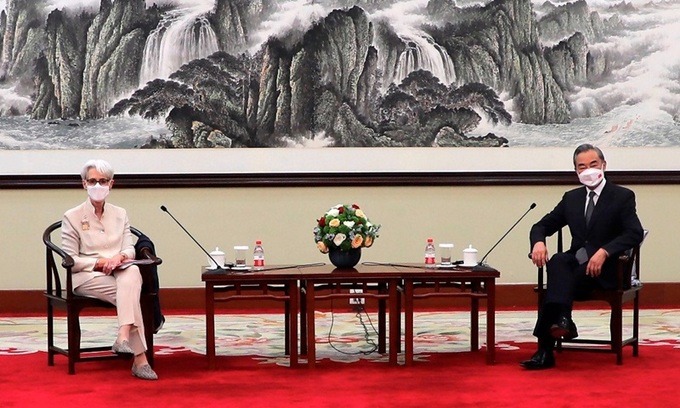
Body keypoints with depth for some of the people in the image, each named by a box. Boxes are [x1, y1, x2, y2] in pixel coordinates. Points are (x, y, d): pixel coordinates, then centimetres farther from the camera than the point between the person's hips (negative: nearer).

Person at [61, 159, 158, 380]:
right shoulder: (72, 217, 4)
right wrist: (101, 263, -15)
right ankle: (140, 359, -42)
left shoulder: (120, 214, 17)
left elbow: (130, 249, 9)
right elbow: (70, 260, -1)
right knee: (129, 294, -34)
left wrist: (119, 257, -16)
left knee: (133, 271, -38)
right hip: (87, 277, -3)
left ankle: (123, 338, -51)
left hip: (120, 272, 3)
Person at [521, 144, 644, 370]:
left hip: (606, 269, -4)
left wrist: (604, 252, -28)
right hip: (576, 263, 4)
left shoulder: (623, 196, 2)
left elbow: (635, 233, -12)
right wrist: (538, 242, -9)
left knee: (558, 279, -31)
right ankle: (562, 320, -47)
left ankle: (546, 349, -39)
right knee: (557, 261, -32)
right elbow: (542, 226, 17)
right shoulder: (571, 198, 17)